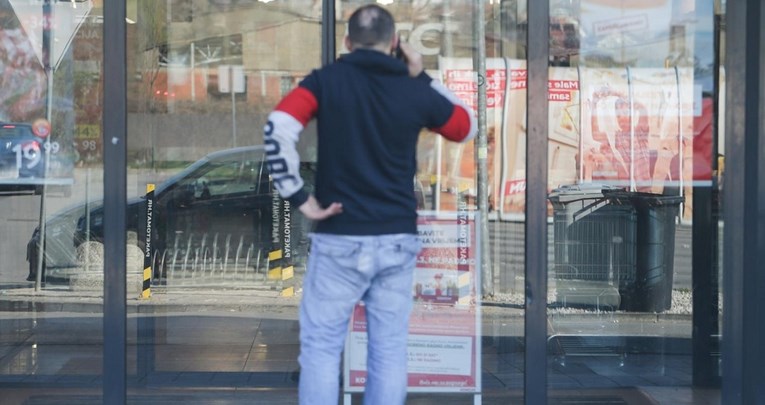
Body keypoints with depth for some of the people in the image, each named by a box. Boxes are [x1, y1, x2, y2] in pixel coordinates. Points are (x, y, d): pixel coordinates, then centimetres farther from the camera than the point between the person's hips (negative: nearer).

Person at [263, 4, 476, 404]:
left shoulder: (327, 79, -3)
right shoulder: (415, 90, 2)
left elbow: (278, 129, -17)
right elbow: (466, 127, 19)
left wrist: (299, 197, -9)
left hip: (339, 239, -2)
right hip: (398, 240, 2)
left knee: (321, 348, 5)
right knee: (389, 352, 8)